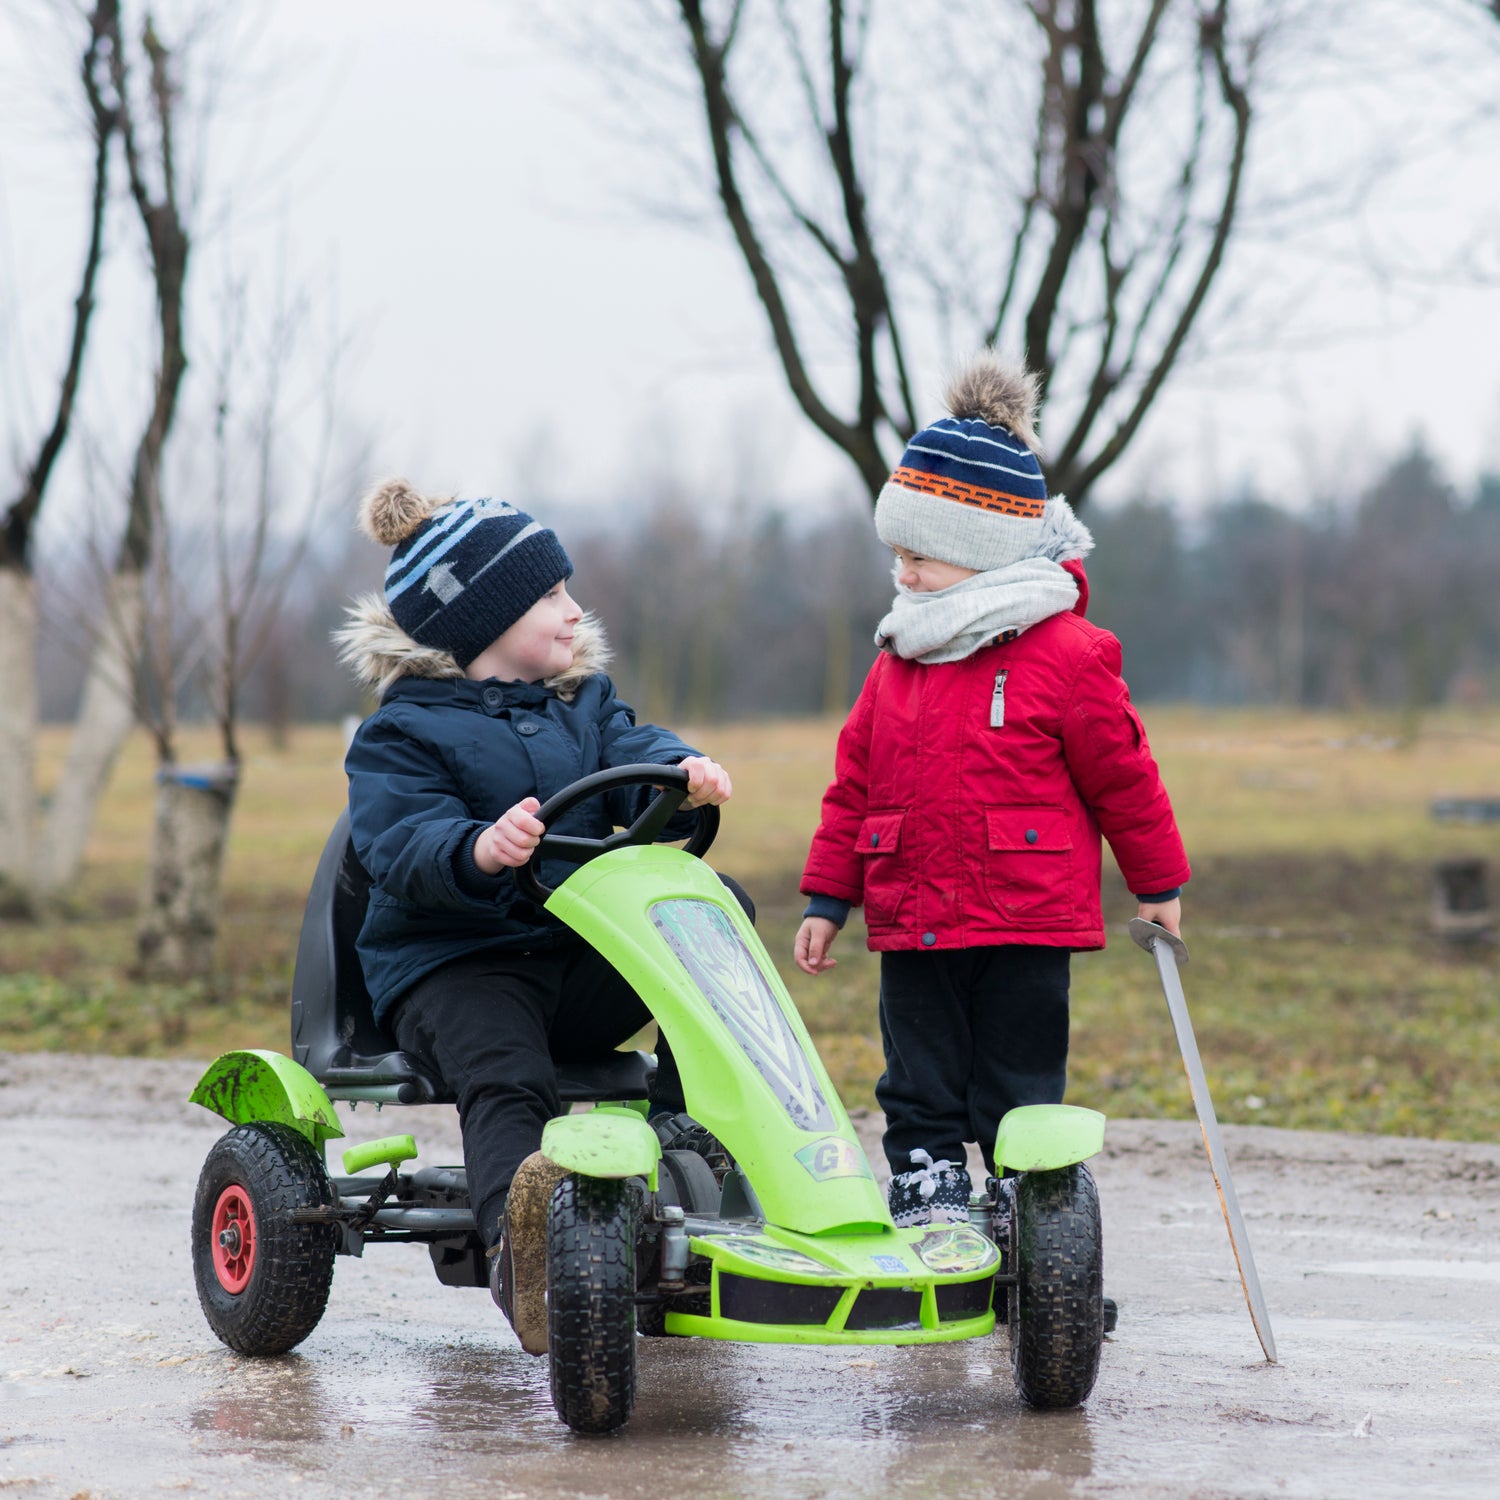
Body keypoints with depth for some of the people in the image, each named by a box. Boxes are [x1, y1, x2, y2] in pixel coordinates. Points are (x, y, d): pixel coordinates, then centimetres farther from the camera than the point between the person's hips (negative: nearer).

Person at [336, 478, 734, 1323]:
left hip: (585, 965, 5)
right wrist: (479, 850, -41)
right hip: (453, 967, -5)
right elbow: (403, 847, -17)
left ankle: (681, 1121, -20)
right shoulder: (403, 735, -1)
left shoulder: (582, 704, 18)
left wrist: (684, 778, -26)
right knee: (509, 1080, -35)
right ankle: (518, 1246, -54)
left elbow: (633, 759, 0)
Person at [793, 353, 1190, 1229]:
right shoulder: (898, 663, 9)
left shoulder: (1067, 655, -8)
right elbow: (855, 786, 13)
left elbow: (1123, 776, -1)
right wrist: (827, 899, 12)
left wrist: (1159, 884, 6)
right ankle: (928, 1195, 13)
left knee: (1019, 1093, 3)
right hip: (911, 924, 5)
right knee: (921, 1092, 7)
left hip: (1024, 925, -5)